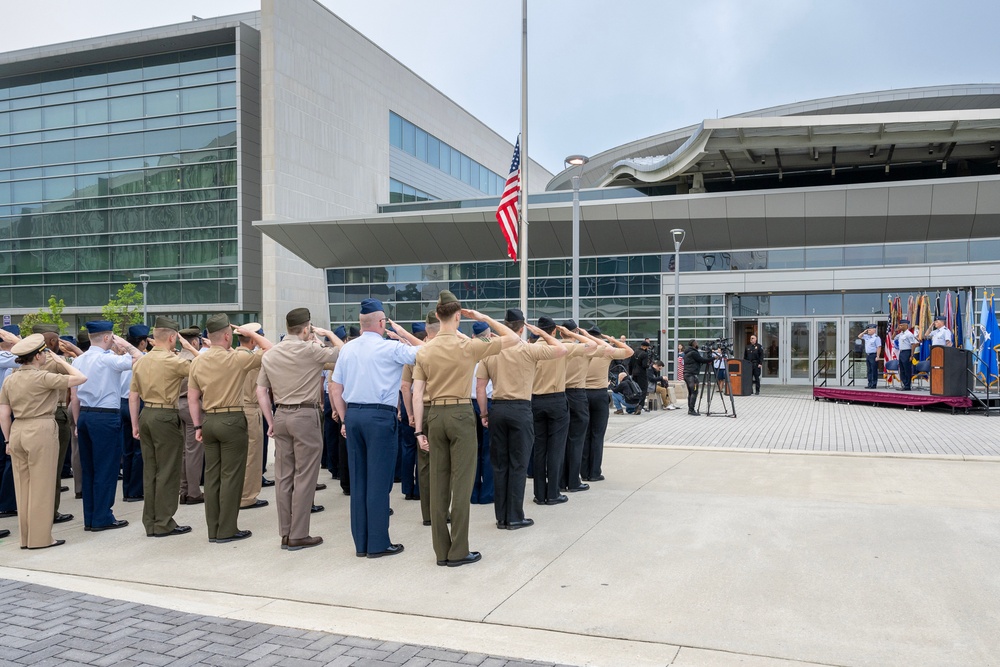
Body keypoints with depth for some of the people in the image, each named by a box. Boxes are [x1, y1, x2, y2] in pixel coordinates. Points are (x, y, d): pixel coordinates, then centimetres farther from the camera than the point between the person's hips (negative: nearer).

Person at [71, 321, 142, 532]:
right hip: (106, 417, -8)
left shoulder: (78, 361, 9)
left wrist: (78, 423, 18)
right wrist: (125, 344, -4)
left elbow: (75, 397, 12)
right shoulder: (109, 359, -14)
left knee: (88, 468, 12)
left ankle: (89, 518, 19)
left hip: (84, 416, 8)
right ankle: (102, 519, 3)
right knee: (106, 468, 0)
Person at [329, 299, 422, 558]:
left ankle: (361, 543, 17)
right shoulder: (390, 347, -8)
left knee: (357, 480, 10)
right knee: (379, 481, 0)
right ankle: (378, 544, 5)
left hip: (353, 414, 6)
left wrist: (346, 419, 17)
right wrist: (403, 334, 5)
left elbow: (335, 390, 11)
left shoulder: (347, 349, 9)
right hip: (380, 416, -6)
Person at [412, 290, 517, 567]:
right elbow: (513, 338, -2)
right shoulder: (468, 346, -8)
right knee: (461, 482, 2)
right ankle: (458, 552, 7)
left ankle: (441, 551, 16)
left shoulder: (424, 350, 3)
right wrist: (485, 318, 3)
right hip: (461, 414, -4)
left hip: (435, 415, 4)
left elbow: (417, 394, 1)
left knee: (438, 483, 9)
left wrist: (419, 430, 4)